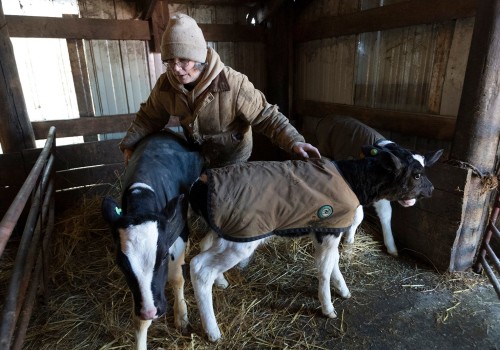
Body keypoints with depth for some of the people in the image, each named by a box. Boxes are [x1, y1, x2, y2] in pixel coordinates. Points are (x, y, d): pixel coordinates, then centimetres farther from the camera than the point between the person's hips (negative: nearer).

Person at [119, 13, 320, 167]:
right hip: (197, 153, 5)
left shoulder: (233, 84, -33)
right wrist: (129, 143, -6)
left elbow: (266, 116, -29)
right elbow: (148, 117, 0)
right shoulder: (165, 85, -17)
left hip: (232, 158, -4)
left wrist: (294, 142, -41)